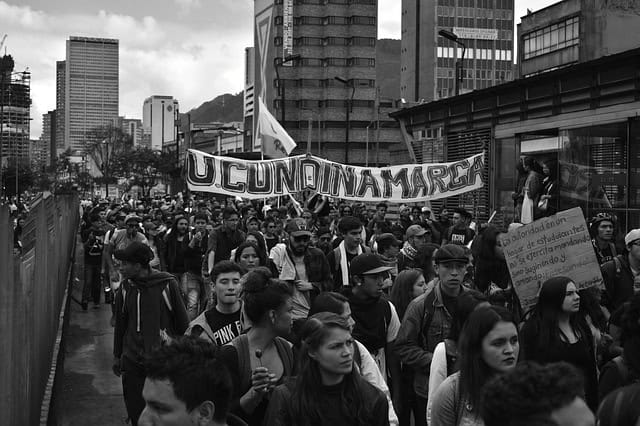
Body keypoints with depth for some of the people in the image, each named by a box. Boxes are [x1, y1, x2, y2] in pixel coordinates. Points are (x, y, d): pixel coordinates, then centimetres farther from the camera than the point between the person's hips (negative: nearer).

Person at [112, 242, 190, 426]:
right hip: (133, 361, 3)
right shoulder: (125, 288, 2)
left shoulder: (167, 284, -10)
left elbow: (182, 322, -2)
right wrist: (117, 356, 17)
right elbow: (120, 324, 13)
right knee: (135, 410, 7)